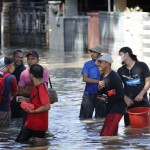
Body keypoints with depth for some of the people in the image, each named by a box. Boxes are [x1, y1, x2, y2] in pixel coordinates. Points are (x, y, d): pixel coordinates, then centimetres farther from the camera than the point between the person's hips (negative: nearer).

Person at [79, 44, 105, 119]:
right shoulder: (88, 64, 1)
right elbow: (85, 78, -9)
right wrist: (98, 81, -21)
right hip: (89, 94, 0)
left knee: (100, 118, 7)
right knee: (85, 117, 0)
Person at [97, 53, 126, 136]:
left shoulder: (114, 77, -19)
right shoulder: (102, 76, 8)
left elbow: (121, 95, -21)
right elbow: (101, 93, 13)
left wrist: (107, 99, -14)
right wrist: (100, 88, -9)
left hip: (117, 108, -10)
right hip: (109, 107, 10)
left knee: (105, 135, -17)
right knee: (113, 134, 18)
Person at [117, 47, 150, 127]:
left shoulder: (142, 66, 1)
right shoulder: (120, 71, 10)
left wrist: (141, 94, -14)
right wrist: (125, 98, -7)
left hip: (142, 101, -3)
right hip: (128, 102, 3)